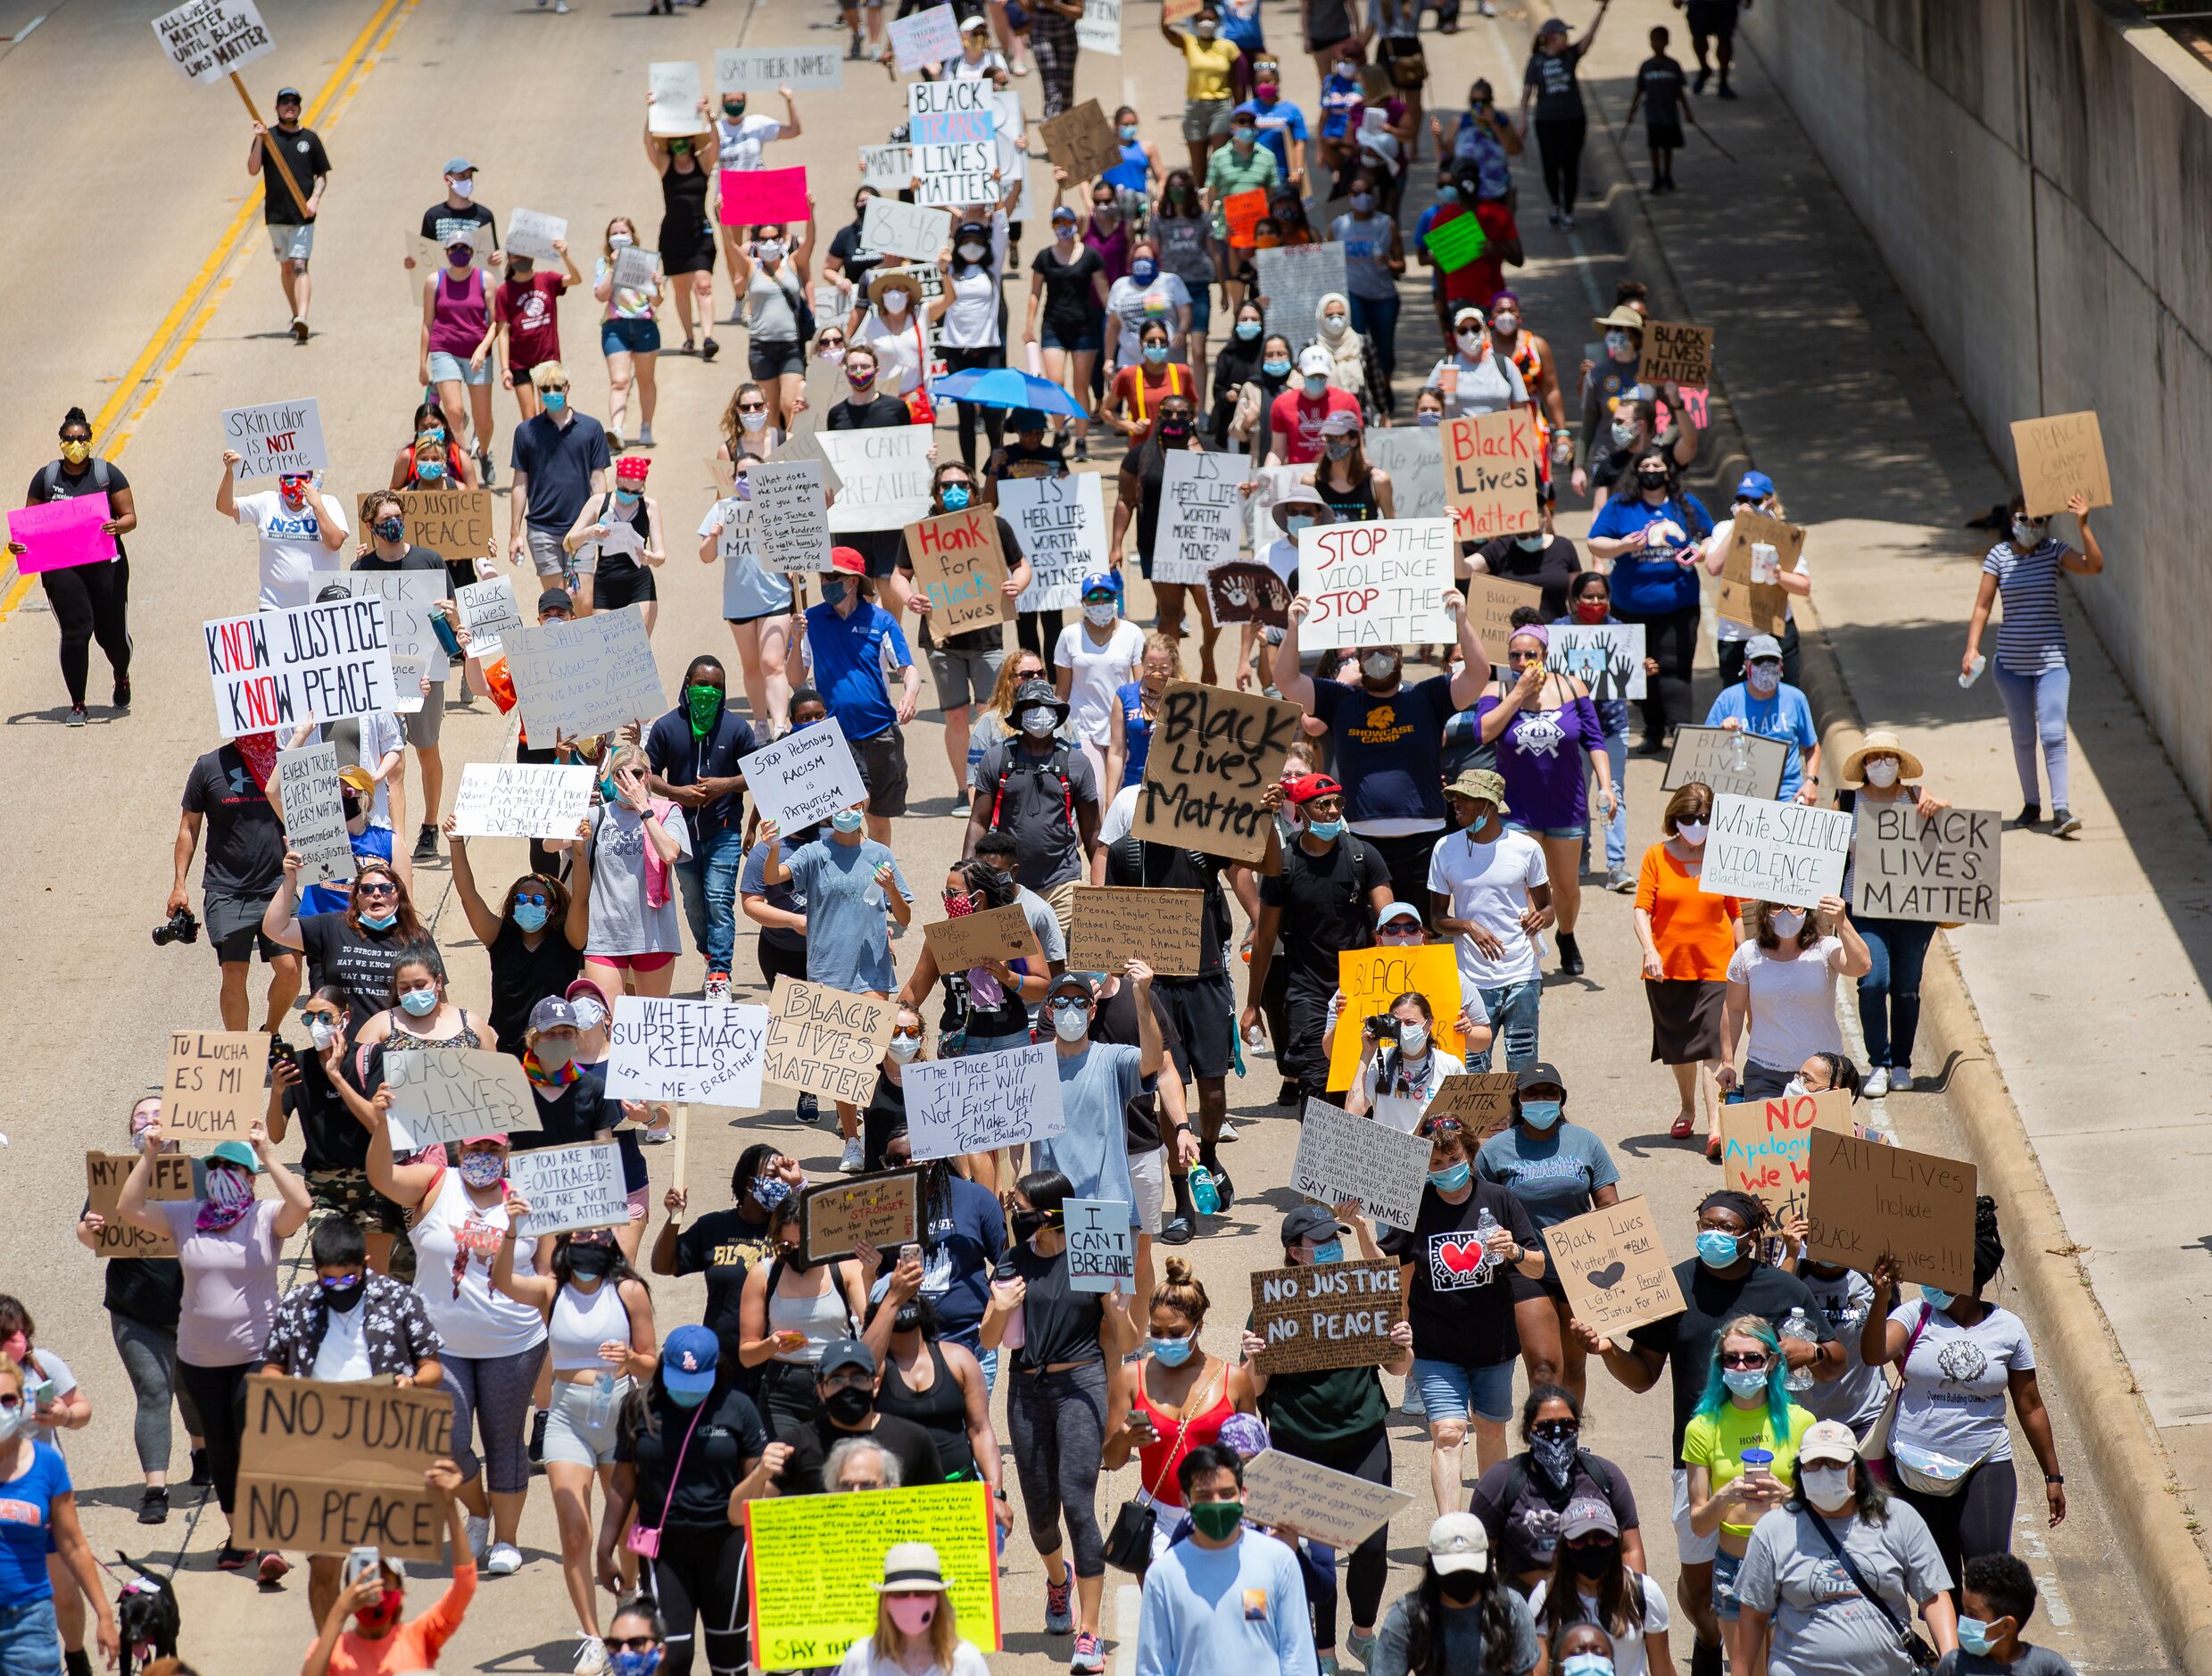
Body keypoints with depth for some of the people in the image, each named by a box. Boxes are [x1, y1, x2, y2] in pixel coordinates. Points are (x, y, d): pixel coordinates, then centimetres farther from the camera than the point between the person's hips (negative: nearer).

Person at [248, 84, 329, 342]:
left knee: (300, 265, -14)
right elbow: (253, 169, -5)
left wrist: (315, 198, -7)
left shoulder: (310, 138, 7)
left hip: (303, 215, -2)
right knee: (285, 266, 11)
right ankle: (295, 316, 25)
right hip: (276, 214, 2)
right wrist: (259, 141, -17)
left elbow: (322, 175, 11)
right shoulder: (268, 136, 5)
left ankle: (302, 320, -26)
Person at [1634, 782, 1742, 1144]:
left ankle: (1716, 1127, -17)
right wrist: (1649, 949, -20)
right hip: (1667, 967, 2)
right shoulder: (1657, 857, 1)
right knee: (1678, 1046, 15)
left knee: (1712, 1046, -12)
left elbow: (1735, 914, 9)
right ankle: (1687, 1108, 39)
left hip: (1715, 967, -2)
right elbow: (1642, 909, -4)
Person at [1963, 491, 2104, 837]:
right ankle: (2031, 805, 24)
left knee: (2053, 734, -13)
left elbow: (2094, 566, -15)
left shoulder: (2053, 551, -1)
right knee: (2023, 737, 10)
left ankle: (2060, 810, -17)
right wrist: (1972, 649, -10)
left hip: (2051, 657, -2)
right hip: (2012, 661, 2)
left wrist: (2083, 526, -25)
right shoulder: (1999, 556, -1)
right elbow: (1982, 606, -1)